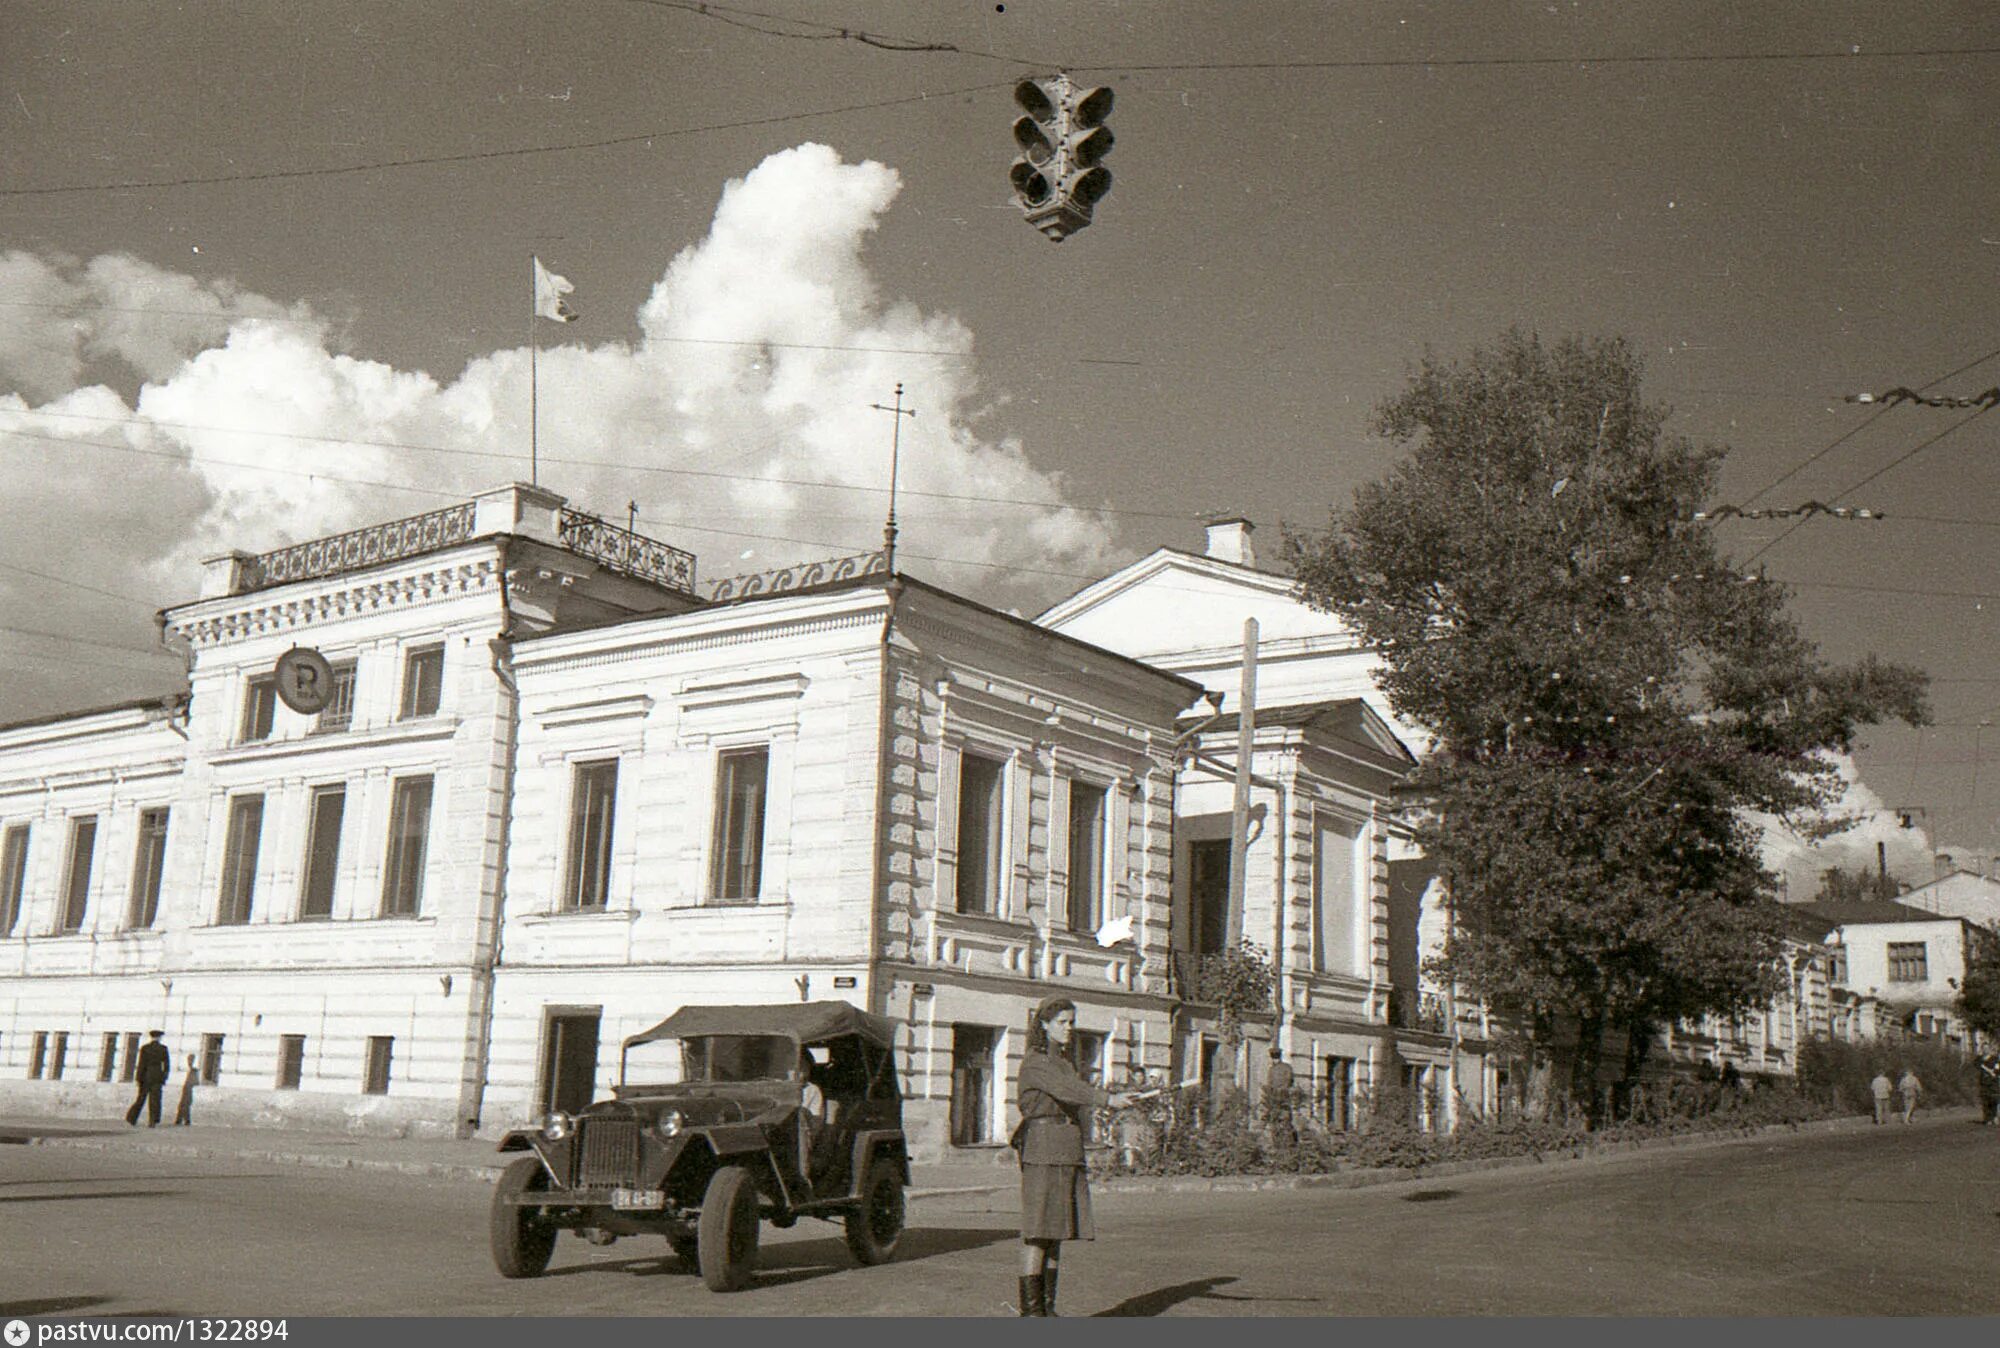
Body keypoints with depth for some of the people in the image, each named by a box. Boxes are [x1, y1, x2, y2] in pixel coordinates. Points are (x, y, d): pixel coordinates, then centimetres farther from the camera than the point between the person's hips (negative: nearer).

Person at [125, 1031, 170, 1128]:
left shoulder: (144, 1048, -2)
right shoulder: (163, 1048, 0)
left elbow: (141, 1064, -5)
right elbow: (167, 1065, 1)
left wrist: (139, 1079, -3)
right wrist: (164, 1078, 9)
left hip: (146, 1076, 0)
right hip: (158, 1076, 0)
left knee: (141, 1098, 11)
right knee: (155, 1099, 1)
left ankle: (132, 1119, 15)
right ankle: (153, 1121, -7)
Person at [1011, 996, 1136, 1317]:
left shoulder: (1063, 1060, 20)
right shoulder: (1034, 1061, -9)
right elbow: (1067, 1088, -24)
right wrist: (1108, 1100, -36)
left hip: (1069, 1152, 8)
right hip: (1042, 1150, -8)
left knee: (1058, 1230, 8)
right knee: (1038, 1230, -8)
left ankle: (1047, 1308, 12)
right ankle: (1030, 1309, -6)